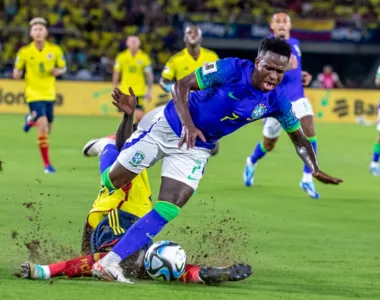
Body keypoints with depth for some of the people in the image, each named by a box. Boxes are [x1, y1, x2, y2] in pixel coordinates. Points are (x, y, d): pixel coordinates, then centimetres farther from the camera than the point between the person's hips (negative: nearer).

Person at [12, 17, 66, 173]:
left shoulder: (55, 50, -5)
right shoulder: (24, 52, -8)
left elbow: (63, 67, 8)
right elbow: (17, 70, 3)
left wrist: (58, 71, -15)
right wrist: (17, 74, -21)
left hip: (49, 94, 3)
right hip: (34, 94, -3)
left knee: (47, 129, 15)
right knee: (43, 126, -20)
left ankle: (31, 119, 51)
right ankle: (46, 164, -10)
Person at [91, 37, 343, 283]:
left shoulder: (277, 100, -12)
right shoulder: (231, 69, -24)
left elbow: (299, 138, 2)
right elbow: (182, 85, -19)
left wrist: (315, 170, -12)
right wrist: (187, 123, -33)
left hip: (197, 149, 3)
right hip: (167, 127, -3)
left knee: (168, 211, -12)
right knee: (111, 182, 5)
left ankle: (109, 263, -11)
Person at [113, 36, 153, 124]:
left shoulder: (144, 57, 0)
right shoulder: (121, 57, 2)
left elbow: (149, 75, 6)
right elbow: (116, 74, 9)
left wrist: (149, 91, 5)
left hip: (139, 92, -1)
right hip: (125, 92, 1)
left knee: (139, 116, -12)